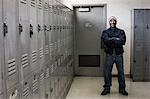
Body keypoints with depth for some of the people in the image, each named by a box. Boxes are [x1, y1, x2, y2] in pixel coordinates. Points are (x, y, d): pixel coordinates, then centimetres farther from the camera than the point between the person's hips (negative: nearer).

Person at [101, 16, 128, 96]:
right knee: (107, 72, 4)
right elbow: (106, 40, -15)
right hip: (109, 55, 0)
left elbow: (123, 41, -13)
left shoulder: (121, 32, 6)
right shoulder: (105, 32, 6)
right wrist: (116, 39, -13)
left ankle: (122, 89, 19)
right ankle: (107, 88, 17)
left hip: (119, 55, 0)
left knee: (121, 72, 6)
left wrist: (111, 41, -14)